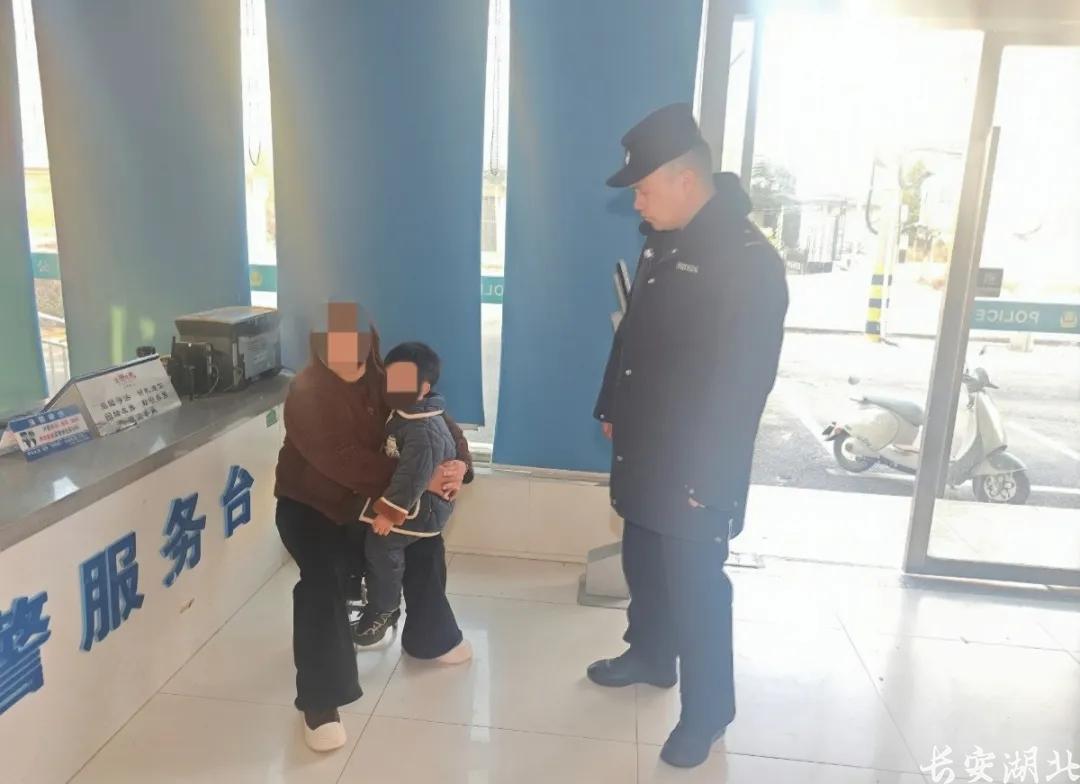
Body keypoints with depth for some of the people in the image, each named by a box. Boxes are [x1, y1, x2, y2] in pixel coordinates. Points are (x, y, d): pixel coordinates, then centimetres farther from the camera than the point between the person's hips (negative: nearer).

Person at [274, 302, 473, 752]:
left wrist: (459, 462, -25)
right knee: (323, 584, -26)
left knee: (424, 545, 9)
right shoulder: (307, 393, -27)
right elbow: (343, 461, -35)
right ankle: (320, 703, -12)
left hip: (367, 496, 6)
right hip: (309, 504, -6)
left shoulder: (384, 379, -9)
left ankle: (428, 639, 32)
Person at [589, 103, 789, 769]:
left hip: (694, 468, -8)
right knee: (643, 563, 22)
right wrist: (611, 408, 17)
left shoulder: (750, 260, -19)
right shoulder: (662, 243, 7)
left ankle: (708, 712, 26)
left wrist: (708, 474, -19)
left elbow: (746, 382, -21)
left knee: (696, 588, 5)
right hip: (642, 450, 8)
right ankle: (650, 656, 45)